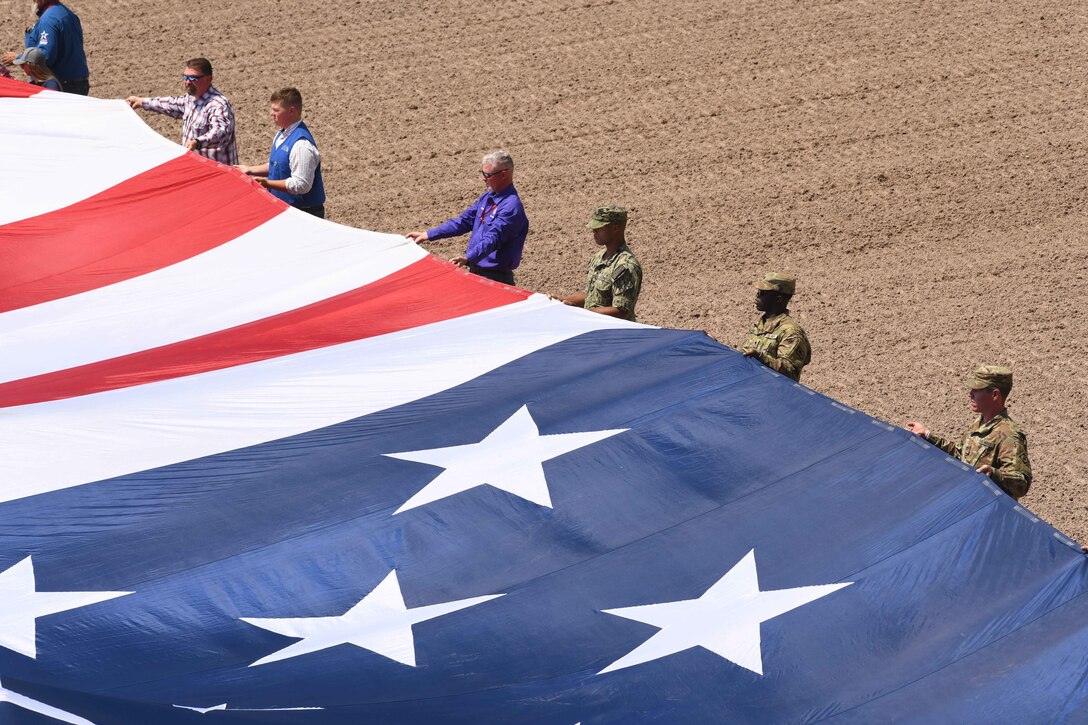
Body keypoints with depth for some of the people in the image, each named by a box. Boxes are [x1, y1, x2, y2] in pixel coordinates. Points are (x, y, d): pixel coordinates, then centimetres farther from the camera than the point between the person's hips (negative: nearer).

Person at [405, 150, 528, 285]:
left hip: (495, 278, -9)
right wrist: (428, 235, 14)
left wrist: (467, 258, -46)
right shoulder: (487, 197, 11)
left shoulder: (511, 207, -21)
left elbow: (492, 239, -32)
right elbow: (464, 222, 18)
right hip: (475, 271, 9)